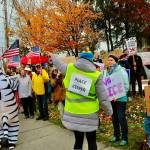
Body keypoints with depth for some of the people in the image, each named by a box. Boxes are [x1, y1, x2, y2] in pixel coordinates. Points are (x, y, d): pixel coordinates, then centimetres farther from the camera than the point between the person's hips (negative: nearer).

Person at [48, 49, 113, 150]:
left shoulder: (70, 68, -3)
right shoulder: (96, 75, -10)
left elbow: (59, 64, 19)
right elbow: (103, 98, -8)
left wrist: (52, 56, 40)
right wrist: (109, 112, 7)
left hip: (72, 113, 3)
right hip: (89, 114, -2)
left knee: (78, 140, 17)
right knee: (91, 141, 15)